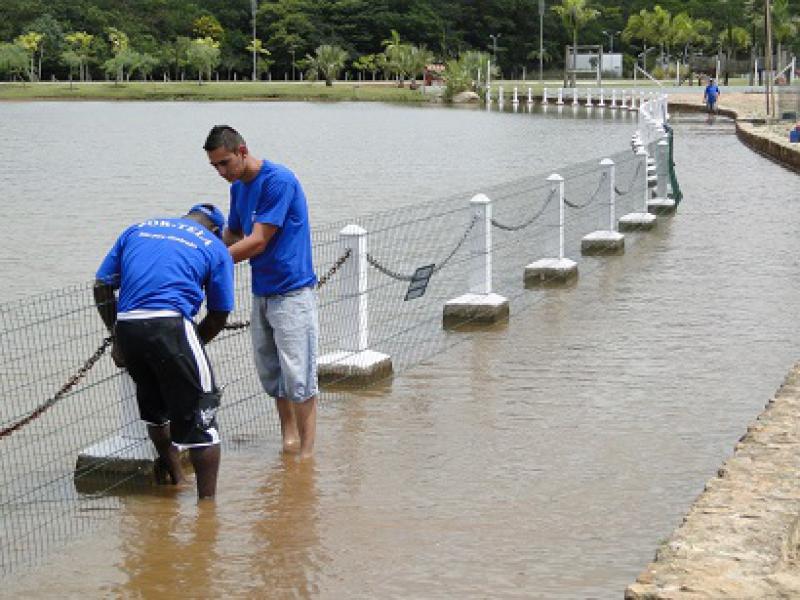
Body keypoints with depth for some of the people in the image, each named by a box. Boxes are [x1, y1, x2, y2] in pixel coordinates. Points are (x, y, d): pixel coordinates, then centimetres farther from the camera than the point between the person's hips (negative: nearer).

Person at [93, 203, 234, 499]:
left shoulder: (137, 229, 25)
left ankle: (173, 474, 42)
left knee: (154, 404, 25)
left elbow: (102, 287, 20)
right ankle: (207, 500, 0)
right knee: (200, 411, 3)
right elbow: (218, 317, 13)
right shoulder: (215, 247, 15)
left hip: (126, 325, 5)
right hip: (170, 324, -5)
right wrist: (193, 346, 27)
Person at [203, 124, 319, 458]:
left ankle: (306, 451, 2)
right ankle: (288, 437, 26)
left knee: (298, 375, -5)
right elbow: (232, 234, 21)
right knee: (270, 373, 13)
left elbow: (257, 242, -21)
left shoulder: (279, 181, -18)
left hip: (292, 291, -8)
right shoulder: (238, 188, 9)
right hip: (261, 292, 8)